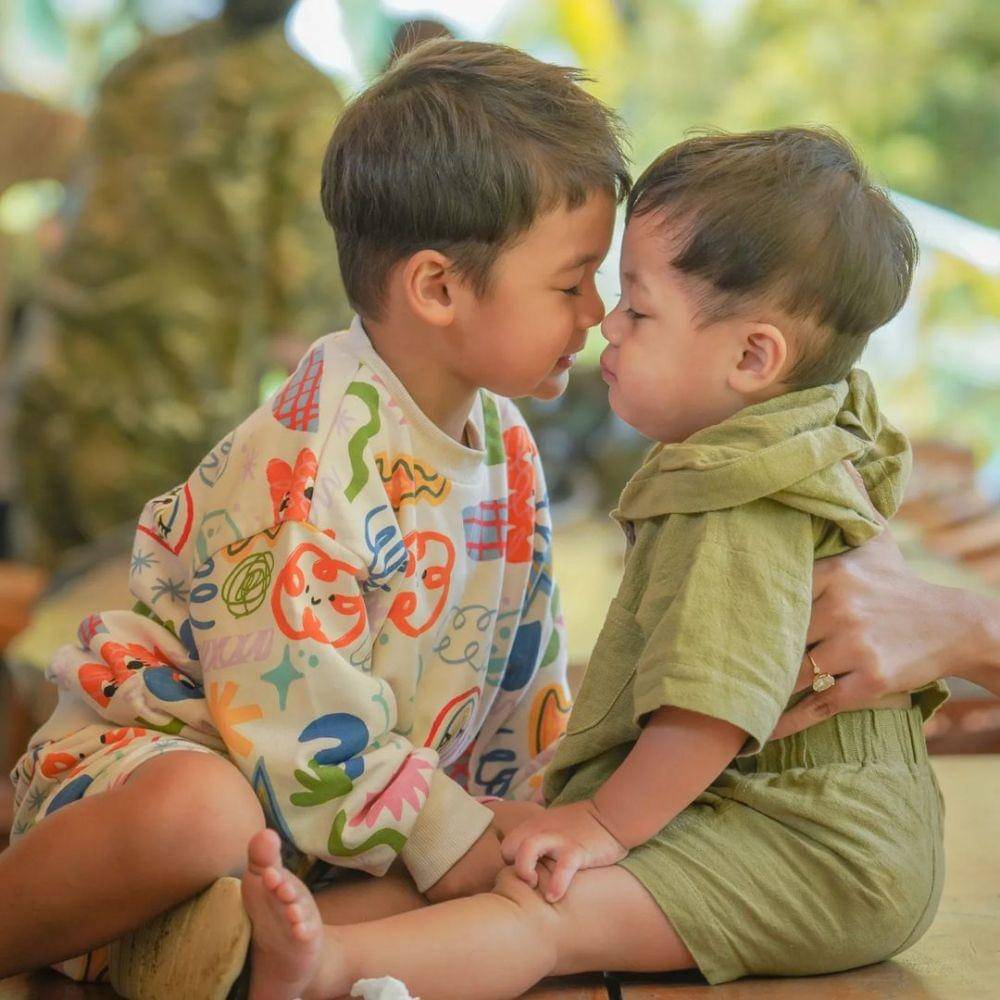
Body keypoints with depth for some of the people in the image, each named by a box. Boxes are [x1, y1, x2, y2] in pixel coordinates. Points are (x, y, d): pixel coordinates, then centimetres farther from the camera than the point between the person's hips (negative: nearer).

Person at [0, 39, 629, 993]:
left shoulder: (506, 448, 7)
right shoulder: (309, 458, -22)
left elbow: (521, 670, 16)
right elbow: (289, 697, -25)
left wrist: (529, 811, 9)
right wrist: (444, 833, -20)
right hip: (155, 742, -8)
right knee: (202, 812, -42)